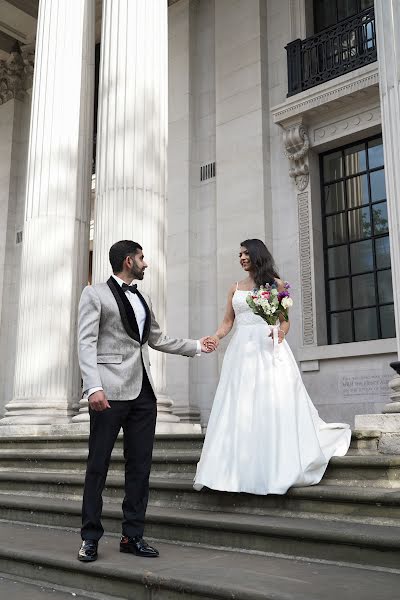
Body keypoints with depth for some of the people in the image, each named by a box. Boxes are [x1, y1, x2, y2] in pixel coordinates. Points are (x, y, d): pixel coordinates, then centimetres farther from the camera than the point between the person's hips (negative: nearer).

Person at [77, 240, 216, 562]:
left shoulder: (144, 298, 21)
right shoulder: (95, 294, 2)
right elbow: (87, 342, -6)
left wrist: (196, 345, 28)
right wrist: (94, 387, -18)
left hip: (143, 392, 6)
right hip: (110, 391, -6)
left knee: (140, 466, 6)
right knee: (98, 464, -1)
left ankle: (133, 536, 16)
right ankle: (90, 537, 11)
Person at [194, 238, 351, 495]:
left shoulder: (275, 283, 7)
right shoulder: (235, 288, 18)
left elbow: (285, 320, 4)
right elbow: (227, 322, 12)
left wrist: (281, 332, -18)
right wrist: (216, 338, -7)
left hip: (268, 348, -3)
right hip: (242, 349, 4)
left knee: (273, 405, -7)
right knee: (240, 410, -2)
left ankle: (280, 468, 1)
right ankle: (242, 469, 1)